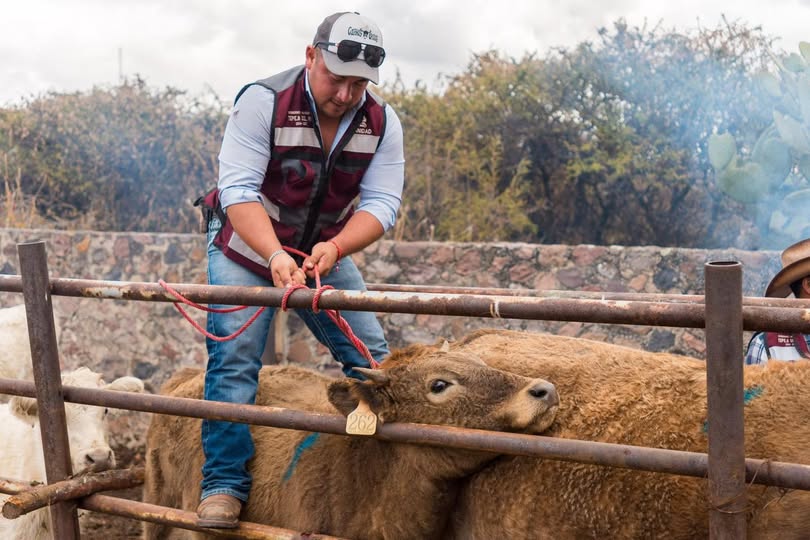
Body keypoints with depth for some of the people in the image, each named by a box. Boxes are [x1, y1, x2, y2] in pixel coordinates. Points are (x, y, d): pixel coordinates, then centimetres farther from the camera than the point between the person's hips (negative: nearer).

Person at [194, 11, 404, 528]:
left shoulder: (382, 121, -12)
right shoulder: (263, 101, -24)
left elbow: (382, 202, -19)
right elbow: (238, 189, -29)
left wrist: (335, 247, -38)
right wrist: (275, 256, -44)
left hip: (327, 251, 4)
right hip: (247, 245, -4)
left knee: (373, 360, 2)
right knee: (234, 358, -14)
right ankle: (224, 484, -7)